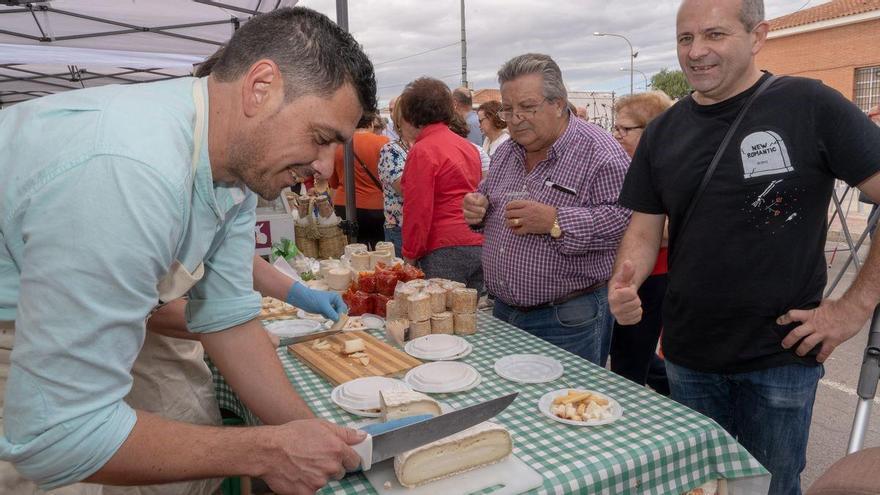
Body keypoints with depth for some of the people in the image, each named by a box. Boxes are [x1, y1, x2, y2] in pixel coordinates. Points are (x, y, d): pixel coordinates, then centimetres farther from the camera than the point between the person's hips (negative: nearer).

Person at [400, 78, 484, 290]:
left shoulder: (422, 151, -9)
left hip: (446, 250, -8)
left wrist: (410, 255, -2)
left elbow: (418, 210, -11)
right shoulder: (468, 146, 15)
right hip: (479, 244, 8)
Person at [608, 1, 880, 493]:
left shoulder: (811, 106, -10)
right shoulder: (664, 131, 3)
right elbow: (645, 231, 4)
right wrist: (624, 283, -16)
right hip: (688, 358, 4)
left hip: (780, 359, -3)